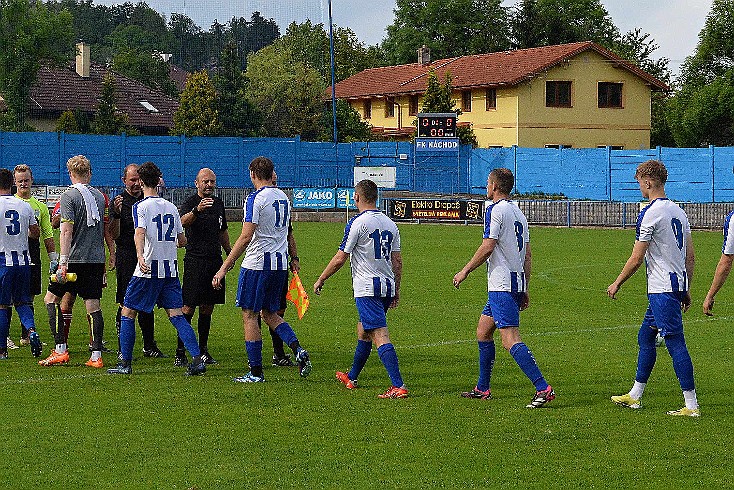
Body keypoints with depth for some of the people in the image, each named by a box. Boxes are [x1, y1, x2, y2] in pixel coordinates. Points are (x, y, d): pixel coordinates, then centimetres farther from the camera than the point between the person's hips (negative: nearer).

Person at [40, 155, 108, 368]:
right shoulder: (100, 196, 12)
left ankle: (60, 351, -2)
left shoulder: (69, 196, -6)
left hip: (76, 259, -5)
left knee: (51, 298, 5)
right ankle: (96, 356, 0)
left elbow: (67, 231, -15)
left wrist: (63, 262, -18)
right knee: (93, 304, 4)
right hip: (97, 259, 5)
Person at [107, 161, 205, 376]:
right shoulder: (171, 207, 12)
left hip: (148, 270, -5)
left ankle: (125, 363, 6)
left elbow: (140, 233, -24)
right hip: (171, 270, 5)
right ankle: (197, 359, -9)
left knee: (127, 313, 6)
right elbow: (182, 241, 17)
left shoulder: (141, 206, -5)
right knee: (177, 315, 3)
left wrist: (140, 256, -39)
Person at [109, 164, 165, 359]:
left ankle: (149, 346, 17)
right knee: (126, 305, -3)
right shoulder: (119, 202, -3)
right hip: (127, 259, -5)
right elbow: (114, 234, -12)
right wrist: (116, 214, -26)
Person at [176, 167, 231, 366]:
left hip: (215, 260, 6)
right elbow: (182, 222, -28)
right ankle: (180, 352, -5)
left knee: (207, 308, 9)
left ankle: (203, 350, 16)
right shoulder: (190, 203, -6)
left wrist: (230, 252, 26)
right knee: (188, 308, -8)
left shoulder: (218, 203, 15)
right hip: (195, 260, -6)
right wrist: (196, 210, -46)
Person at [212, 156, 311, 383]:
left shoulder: (256, 198, -13)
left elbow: (246, 237, -19)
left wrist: (224, 268, -17)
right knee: (270, 313, 18)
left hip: (257, 263, -8)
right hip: (280, 264, 8)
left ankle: (256, 372, 2)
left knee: (249, 316, 1)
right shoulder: (283, 197, 11)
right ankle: (298, 349, -3)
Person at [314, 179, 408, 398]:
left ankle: (399, 386, -22)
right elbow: (397, 260, 13)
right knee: (363, 330, 23)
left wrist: (320, 280, 3)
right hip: (387, 286, 8)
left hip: (367, 289, -8)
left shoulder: (357, 223, -10)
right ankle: (351, 378, 36)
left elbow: (340, 258, -9)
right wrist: (396, 290, 21)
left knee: (380, 336, -13)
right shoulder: (390, 224, 10)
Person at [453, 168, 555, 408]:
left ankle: (543, 388, -23)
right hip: (517, 281, 10)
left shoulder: (496, 210, -10)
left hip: (501, 285, -10)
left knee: (510, 339, -14)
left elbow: (487, 247, -16)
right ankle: (482, 389, 23)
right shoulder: (518, 212, 17)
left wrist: (465, 271, -6)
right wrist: (525, 290, 21)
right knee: (483, 332, 19)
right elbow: (527, 255, 18)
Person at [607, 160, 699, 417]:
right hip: (677, 284, 10)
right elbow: (690, 257, 16)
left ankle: (691, 405, -8)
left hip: (662, 289, -9)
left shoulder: (650, 213, -14)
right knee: (645, 336, 18)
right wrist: (686, 290, 22)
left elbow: (636, 258, -12)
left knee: (675, 343, -8)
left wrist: (616, 284, 0)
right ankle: (635, 395, 26)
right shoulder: (678, 211, 13)